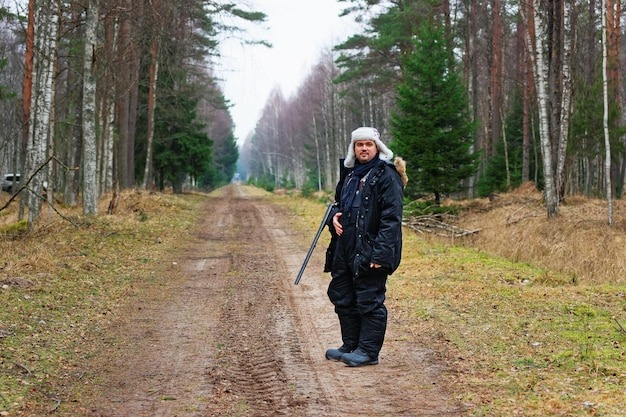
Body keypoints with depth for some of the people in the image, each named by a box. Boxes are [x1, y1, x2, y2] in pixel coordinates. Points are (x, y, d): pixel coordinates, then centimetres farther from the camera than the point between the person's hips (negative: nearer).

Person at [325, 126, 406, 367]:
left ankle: (368, 351, 8)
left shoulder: (387, 175, -10)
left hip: (370, 252, -9)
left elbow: (391, 218, -17)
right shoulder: (352, 175, 17)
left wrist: (380, 253, -22)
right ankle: (351, 345, 28)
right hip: (346, 250, 9)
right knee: (342, 298, 15)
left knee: (369, 301, -2)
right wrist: (335, 215, 6)